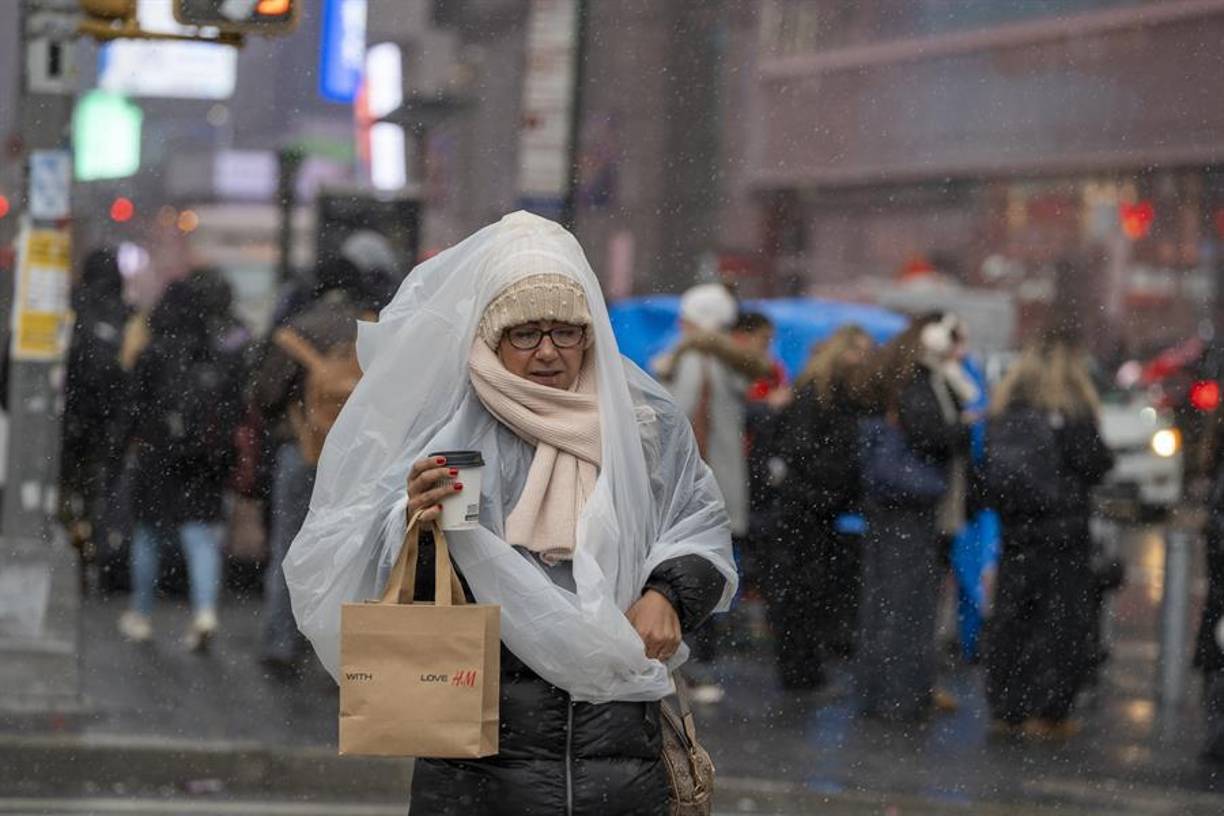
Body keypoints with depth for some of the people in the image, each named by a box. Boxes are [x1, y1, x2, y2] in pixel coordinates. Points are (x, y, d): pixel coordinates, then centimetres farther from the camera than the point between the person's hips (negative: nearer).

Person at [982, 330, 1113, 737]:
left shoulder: (1005, 410, 5)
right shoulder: (1072, 412, -11)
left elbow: (990, 469, 9)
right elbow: (1093, 464, -9)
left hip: (1016, 533, 5)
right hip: (1063, 534, -5)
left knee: (1012, 618, 10)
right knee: (1063, 621, 2)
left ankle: (1006, 708, 13)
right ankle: (1049, 711, -2)